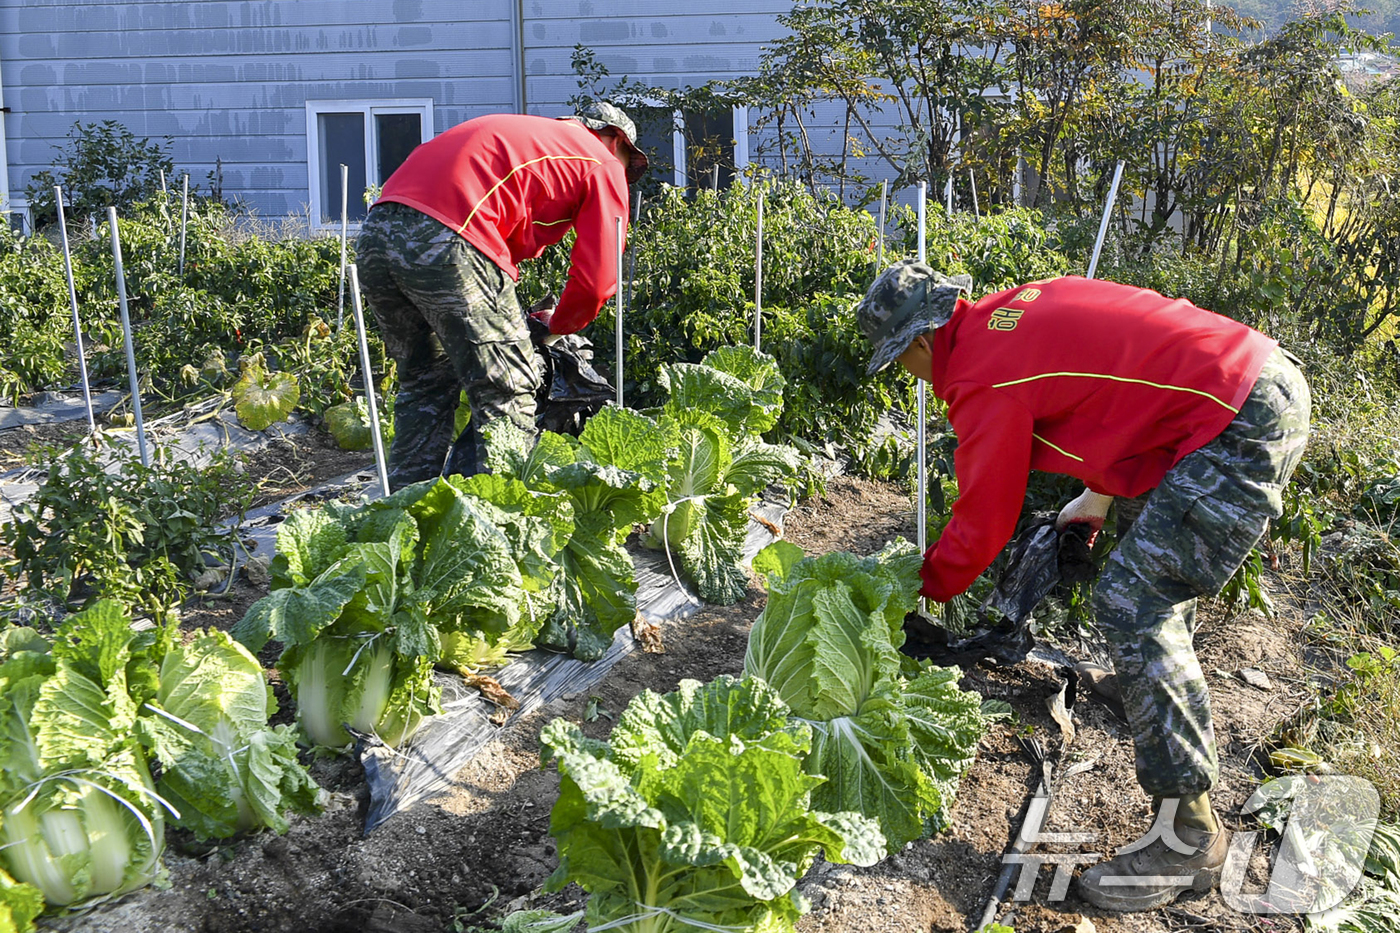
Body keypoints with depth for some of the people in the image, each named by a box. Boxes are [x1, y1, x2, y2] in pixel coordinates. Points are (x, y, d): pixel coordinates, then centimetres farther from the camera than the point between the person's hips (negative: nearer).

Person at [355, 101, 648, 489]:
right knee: (507, 389, 3)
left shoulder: (523, 133, 37)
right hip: (447, 240, -8)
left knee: (425, 383, 21)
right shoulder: (603, 166, 16)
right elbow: (596, 279, 8)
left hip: (374, 232, 8)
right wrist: (556, 324, 27)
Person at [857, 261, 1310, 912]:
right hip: (1271, 372, 11)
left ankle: (1188, 835, -6)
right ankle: (1162, 678, 53)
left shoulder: (983, 380, -13)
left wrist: (921, 589, 13)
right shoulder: (1012, 310, 14)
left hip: (1244, 428, -11)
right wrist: (1097, 496, 33)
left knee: (1133, 601, -11)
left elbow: (983, 523, -5)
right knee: (1145, 517, 31)